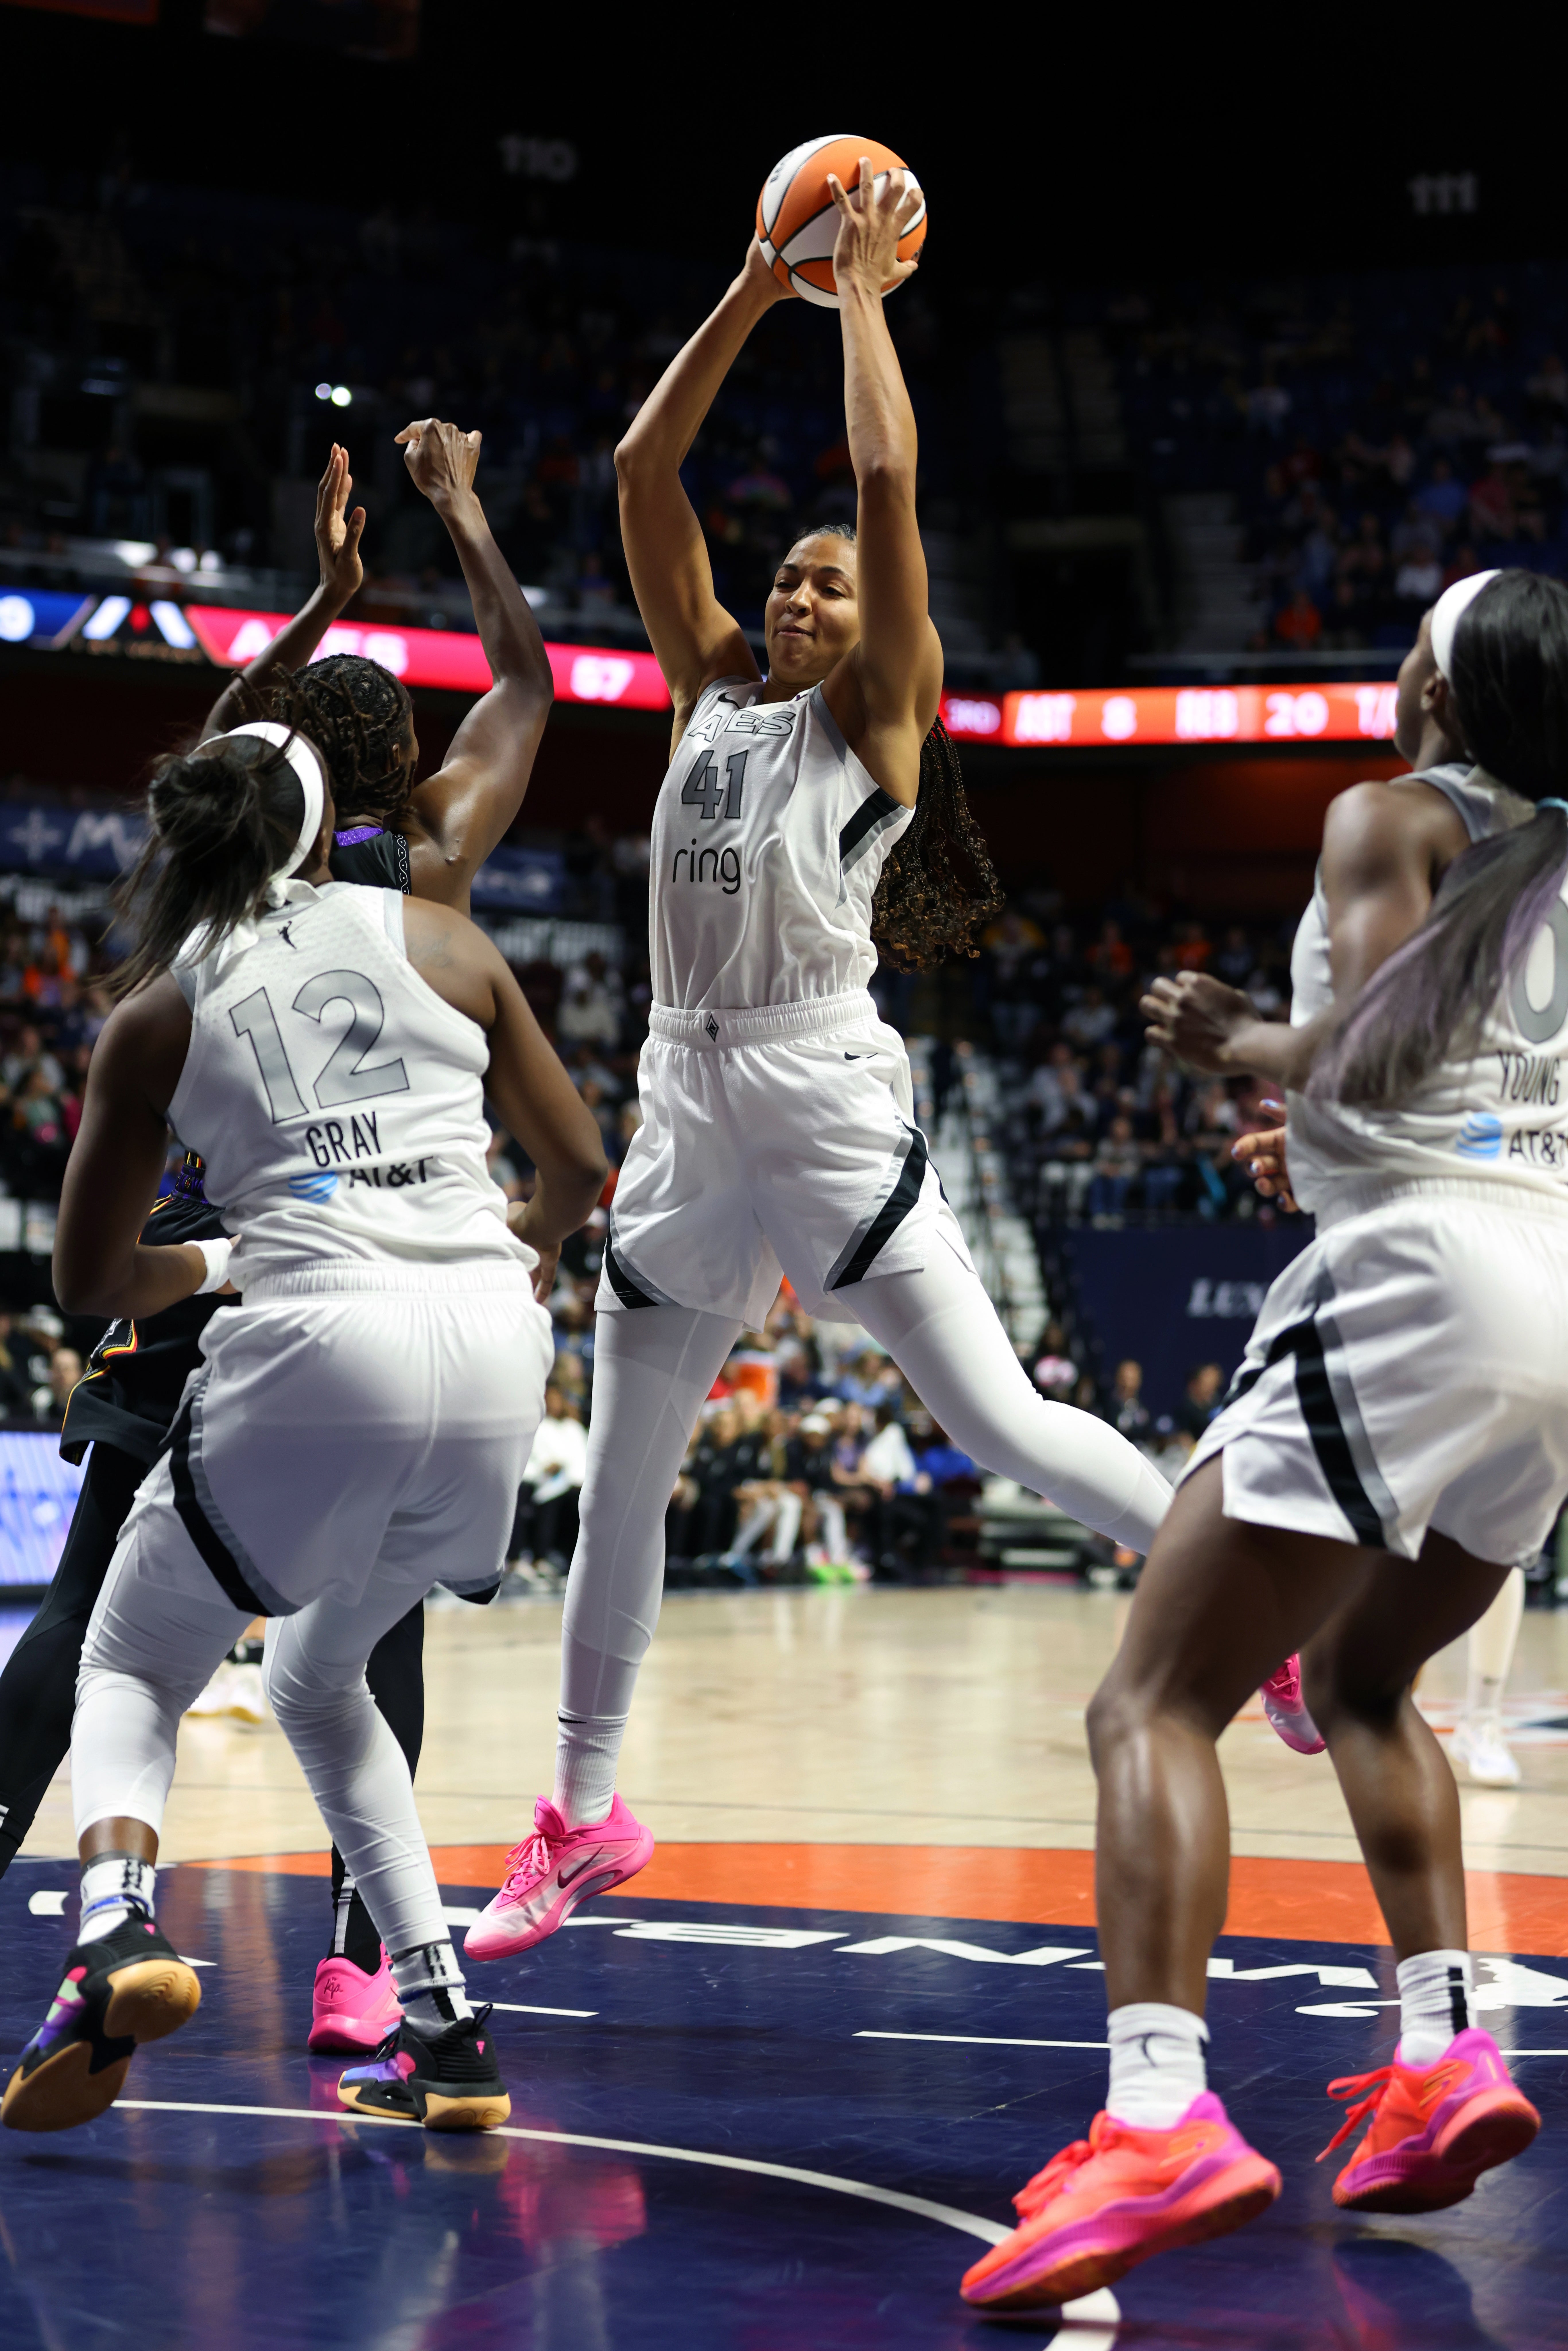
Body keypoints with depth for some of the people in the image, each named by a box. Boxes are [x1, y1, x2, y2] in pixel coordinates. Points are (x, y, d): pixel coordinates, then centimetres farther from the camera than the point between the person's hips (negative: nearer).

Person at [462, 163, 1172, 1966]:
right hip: (688, 1106, 6)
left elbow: (889, 479, -11)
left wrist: (864, 286, -1)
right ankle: (580, 1821, 22)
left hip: (827, 1103, -6)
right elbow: (643, 472, 12)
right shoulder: (713, 689, 14)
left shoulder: (877, 719, 0)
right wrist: (757, 289, 10)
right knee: (619, 1479, 10)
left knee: (1001, 1426, -13)